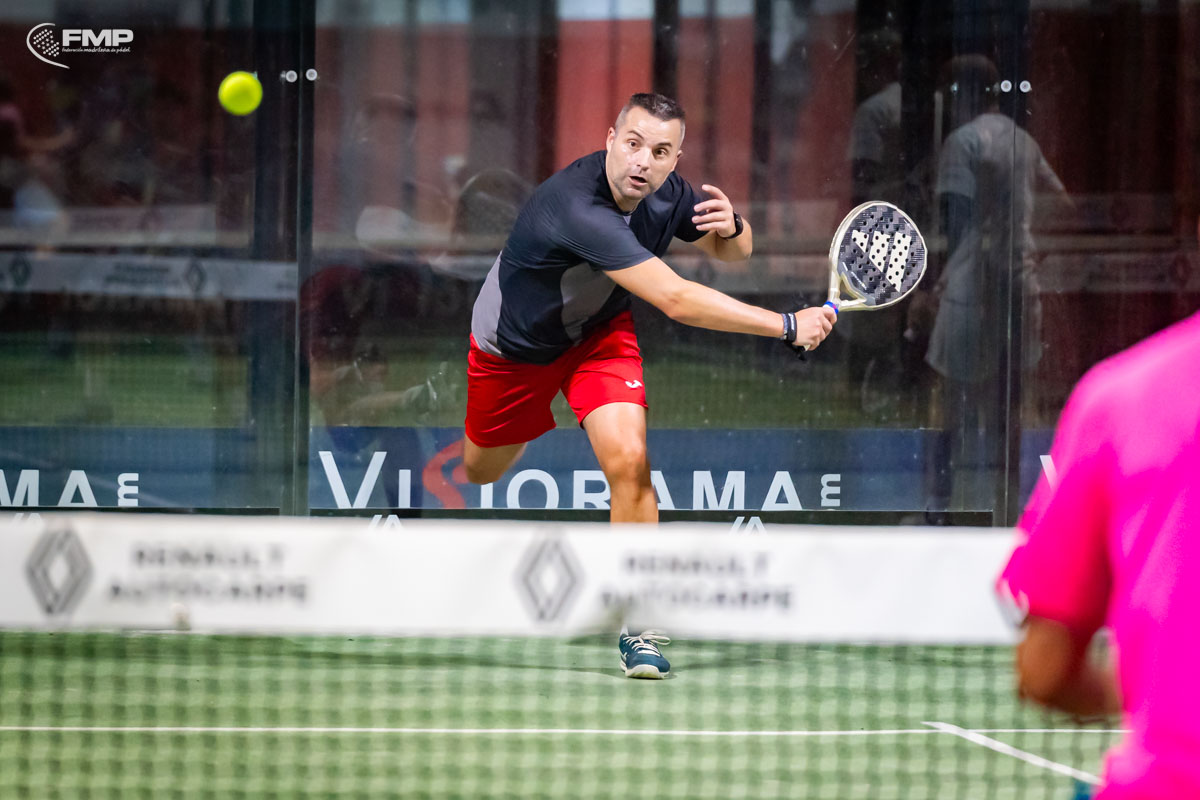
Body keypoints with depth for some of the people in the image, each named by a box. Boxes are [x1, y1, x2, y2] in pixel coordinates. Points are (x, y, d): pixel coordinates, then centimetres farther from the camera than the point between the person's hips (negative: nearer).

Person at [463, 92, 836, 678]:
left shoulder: (665, 193, -22)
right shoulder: (579, 207, -43)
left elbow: (734, 251, -1)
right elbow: (676, 301, -47)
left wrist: (730, 226, -27)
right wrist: (788, 327, -45)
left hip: (598, 332, 3)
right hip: (514, 340, -3)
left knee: (627, 461, -21)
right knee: (481, 471, 21)